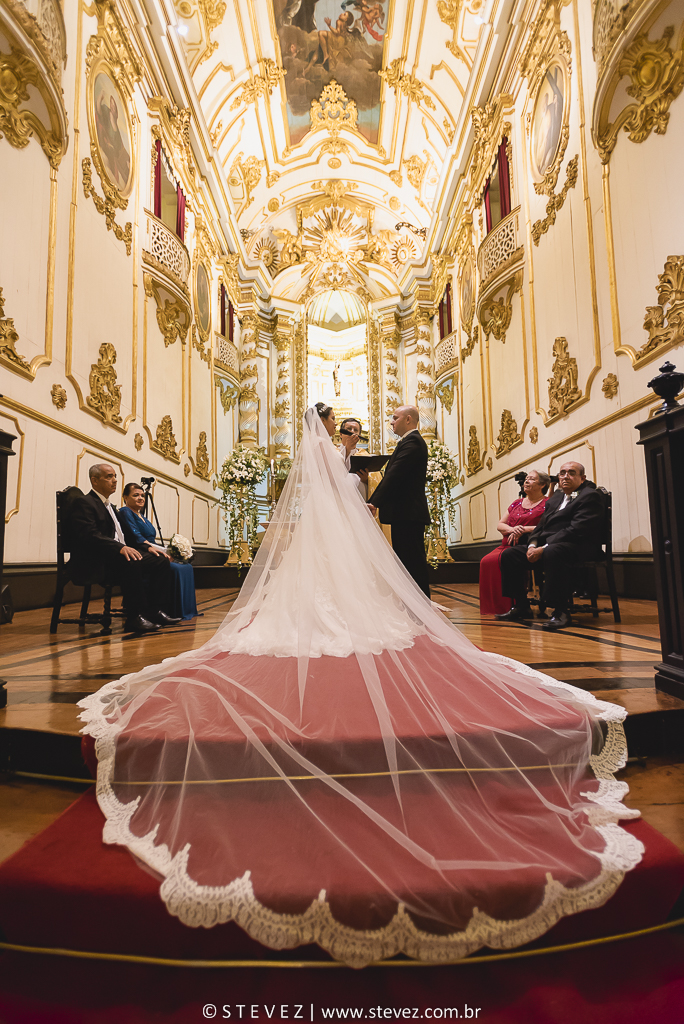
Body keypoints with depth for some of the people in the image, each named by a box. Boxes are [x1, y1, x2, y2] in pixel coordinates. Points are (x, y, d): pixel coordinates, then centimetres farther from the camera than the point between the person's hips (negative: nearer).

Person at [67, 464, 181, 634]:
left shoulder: (110, 506, 25)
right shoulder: (84, 503, -6)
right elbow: (90, 536, -21)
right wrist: (120, 548, -34)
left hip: (118, 555, 10)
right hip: (93, 564, -9)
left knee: (161, 562, -4)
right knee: (130, 563, -37)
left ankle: (154, 611, -7)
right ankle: (134, 618, -28)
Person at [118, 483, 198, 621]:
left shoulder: (141, 515, 24)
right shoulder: (125, 513, -3)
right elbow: (135, 537, -17)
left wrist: (165, 551, 2)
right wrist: (150, 547, -28)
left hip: (153, 552, 9)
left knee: (186, 567, -4)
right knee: (175, 569, -25)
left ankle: (186, 610, -2)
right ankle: (175, 613, -18)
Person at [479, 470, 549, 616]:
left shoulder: (547, 504, 4)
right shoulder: (516, 503, 23)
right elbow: (500, 525, 17)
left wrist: (523, 529, -15)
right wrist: (513, 529, -6)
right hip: (508, 544, 6)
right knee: (487, 561, -22)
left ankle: (508, 606, -23)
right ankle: (493, 607, -17)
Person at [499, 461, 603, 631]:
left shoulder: (590, 496, -4)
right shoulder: (556, 497, 22)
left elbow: (576, 530, -17)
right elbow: (541, 525, 18)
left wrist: (544, 548, -22)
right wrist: (533, 545, -4)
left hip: (578, 546, -9)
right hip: (545, 545, 9)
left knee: (552, 552, -40)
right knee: (509, 554, -4)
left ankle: (561, 611, -30)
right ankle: (521, 606, 1)